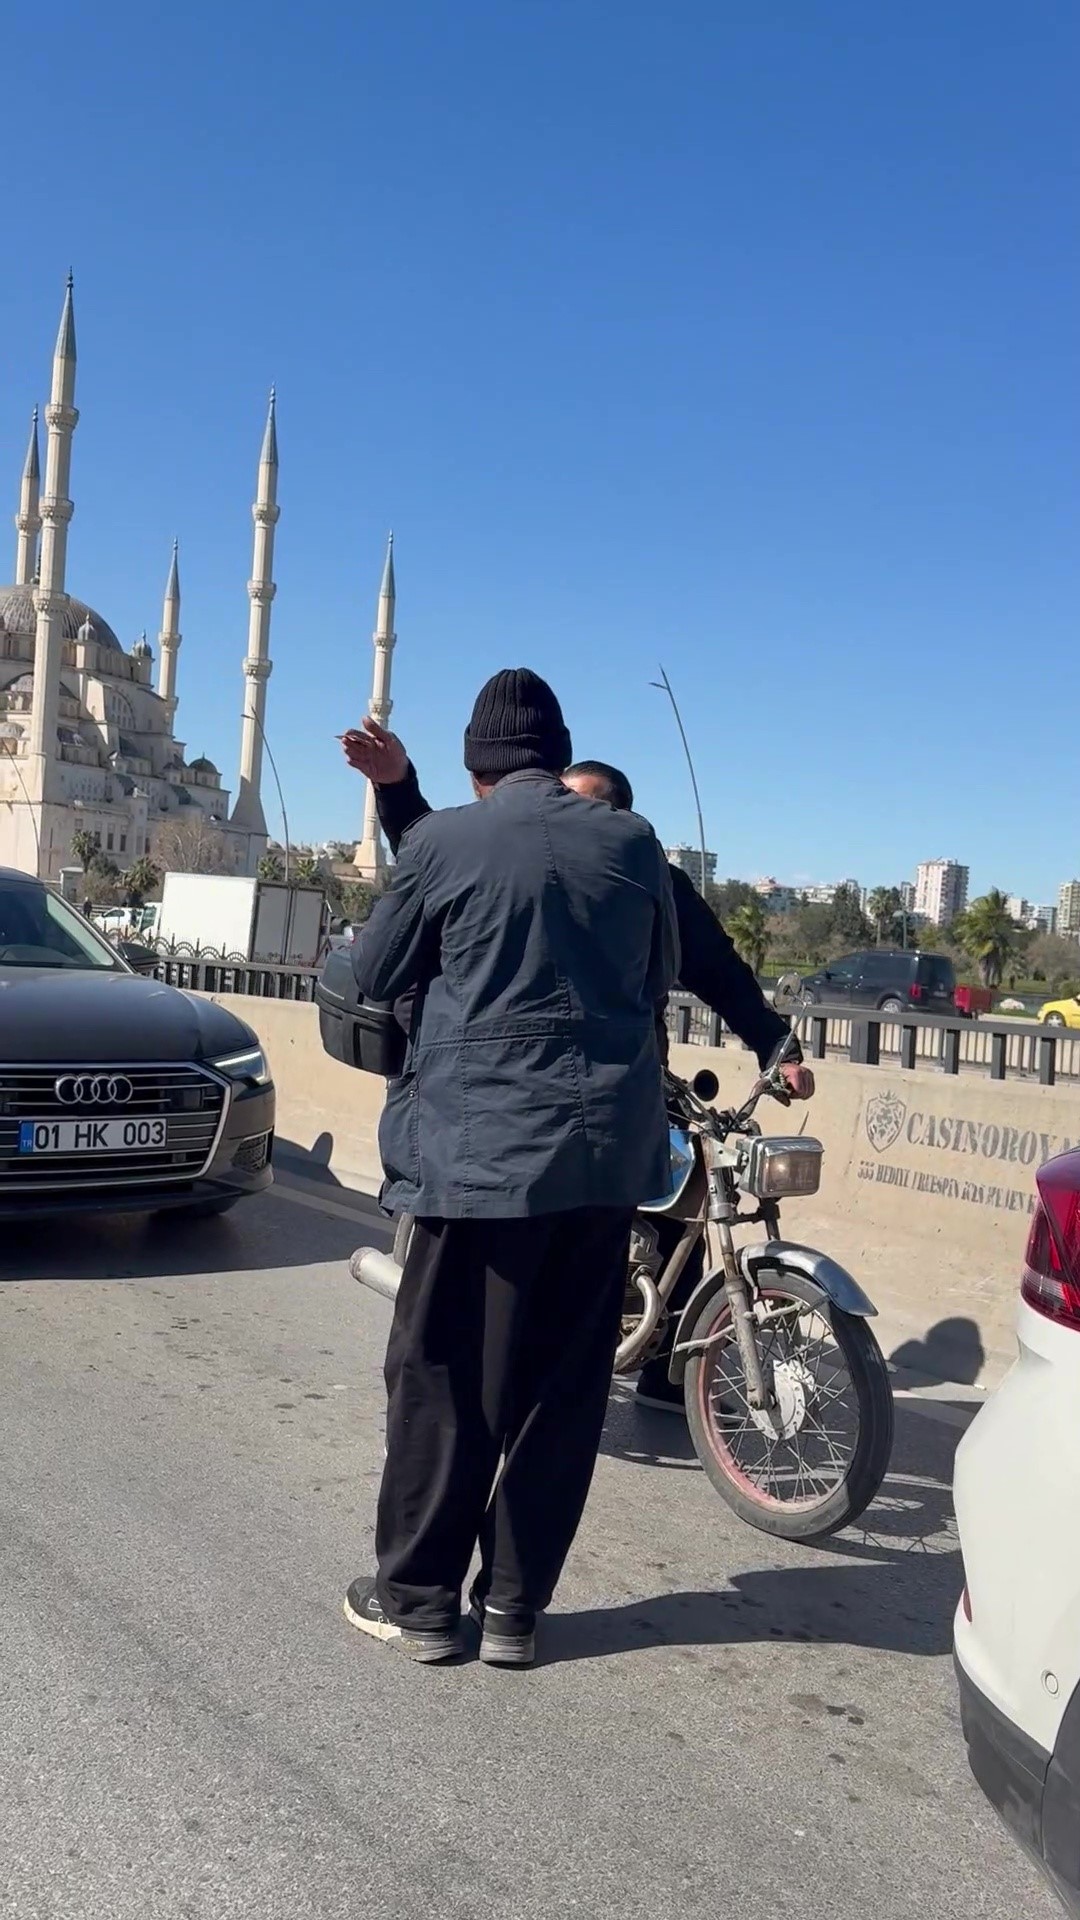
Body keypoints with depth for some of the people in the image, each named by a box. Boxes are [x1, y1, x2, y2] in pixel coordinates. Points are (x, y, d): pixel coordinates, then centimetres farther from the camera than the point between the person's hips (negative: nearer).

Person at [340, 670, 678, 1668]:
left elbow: (376, 974, 6)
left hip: (480, 1147, -3)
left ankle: (419, 1596, 20)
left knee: (445, 1376, 9)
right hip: (607, 1148, 3)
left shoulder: (444, 843, -6)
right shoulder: (634, 842, 3)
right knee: (564, 1380, 11)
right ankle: (515, 1605, 21)